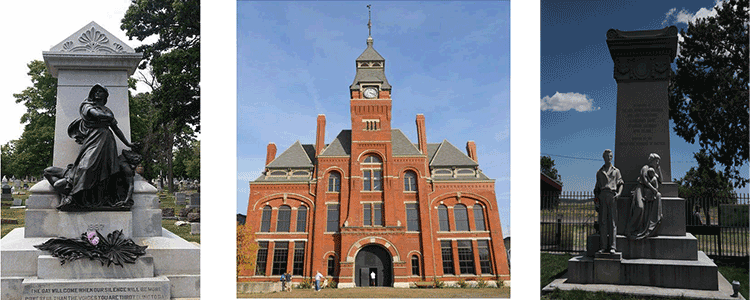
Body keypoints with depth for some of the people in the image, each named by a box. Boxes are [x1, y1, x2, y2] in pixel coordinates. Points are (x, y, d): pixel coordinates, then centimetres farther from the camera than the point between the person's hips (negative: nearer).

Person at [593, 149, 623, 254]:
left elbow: (621, 183, 12)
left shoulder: (616, 171, 18)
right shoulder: (599, 172, 20)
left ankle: (612, 246, -9)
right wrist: (596, 196, 4)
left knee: (612, 221, -7)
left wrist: (619, 193, -5)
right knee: (602, 222, -4)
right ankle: (603, 246, -5)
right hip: (602, 196, 1)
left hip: (612, 196, -1)